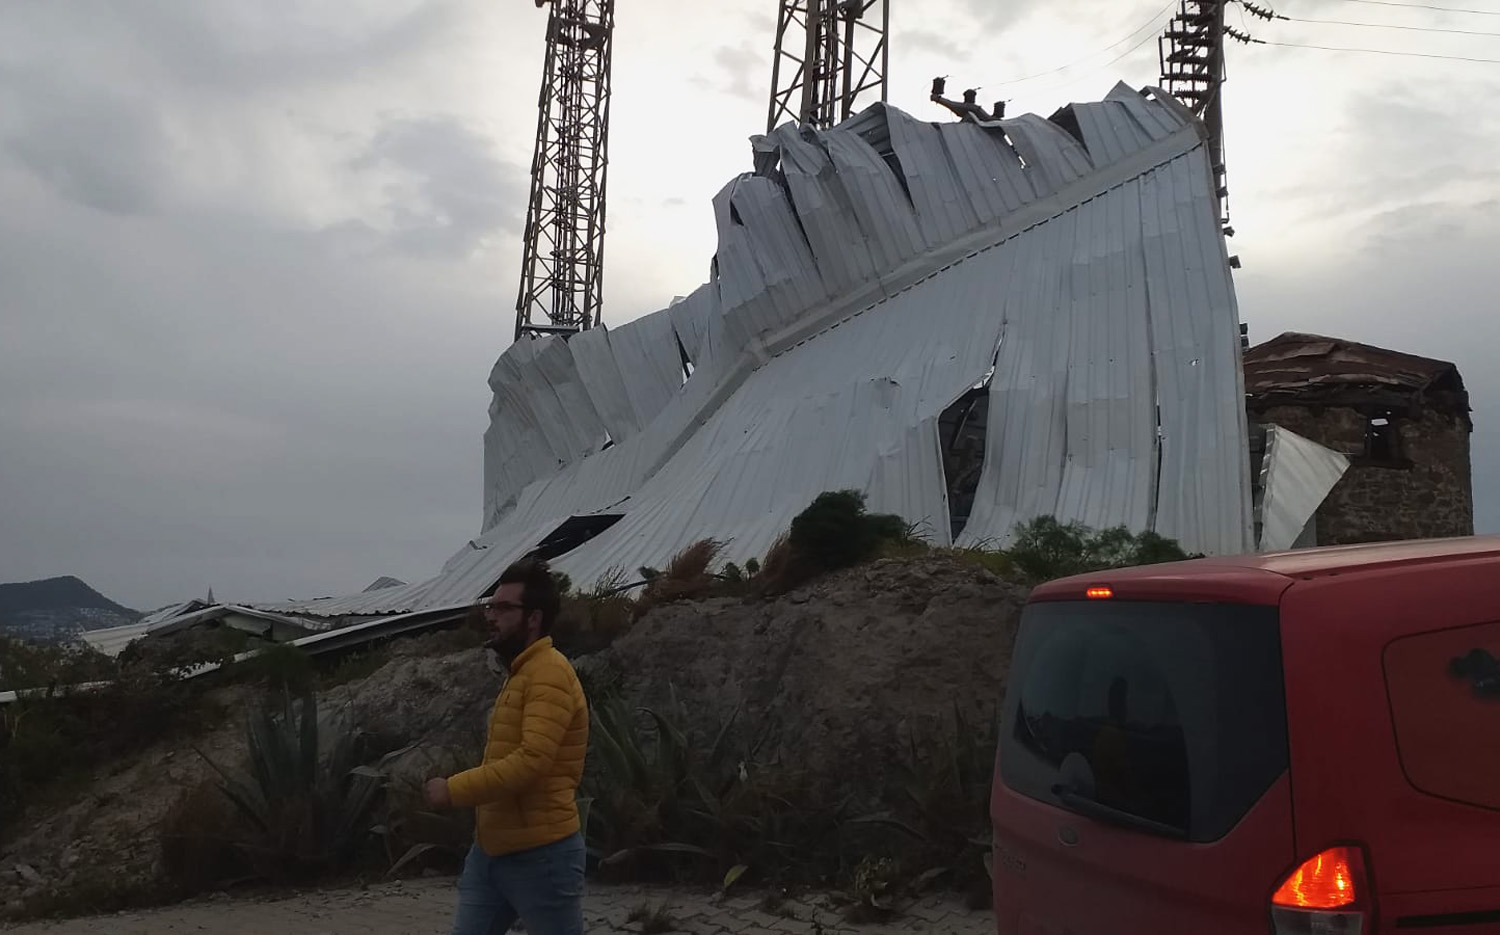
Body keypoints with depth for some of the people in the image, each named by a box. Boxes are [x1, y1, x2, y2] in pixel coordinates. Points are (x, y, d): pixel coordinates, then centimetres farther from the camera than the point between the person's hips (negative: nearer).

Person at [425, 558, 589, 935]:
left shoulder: (549, 673, -16)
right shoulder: (520, 674, 16)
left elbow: (532, 760, -26)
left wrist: (455, 790, -20)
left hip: (540, 853, -9)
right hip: (490, 849, 9)